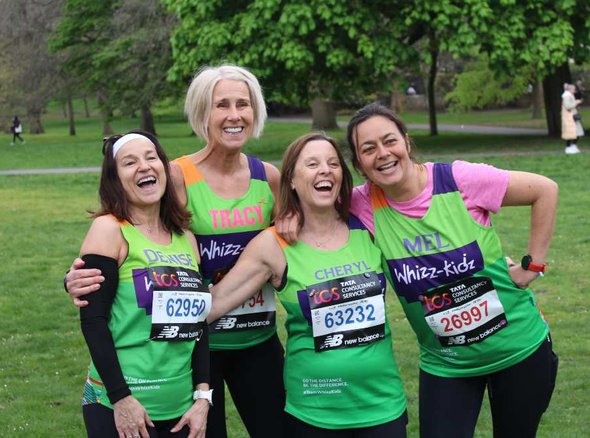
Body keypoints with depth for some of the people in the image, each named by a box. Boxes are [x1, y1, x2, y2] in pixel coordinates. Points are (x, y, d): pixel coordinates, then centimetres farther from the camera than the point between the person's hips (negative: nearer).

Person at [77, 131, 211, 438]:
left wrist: (202, 396, 3)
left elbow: (198, 323, 12)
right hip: (117, 407, -5)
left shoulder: (186, 240, 10)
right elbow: (93, 320, -12)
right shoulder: (109, 229, -6)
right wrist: (121, 397, -16)